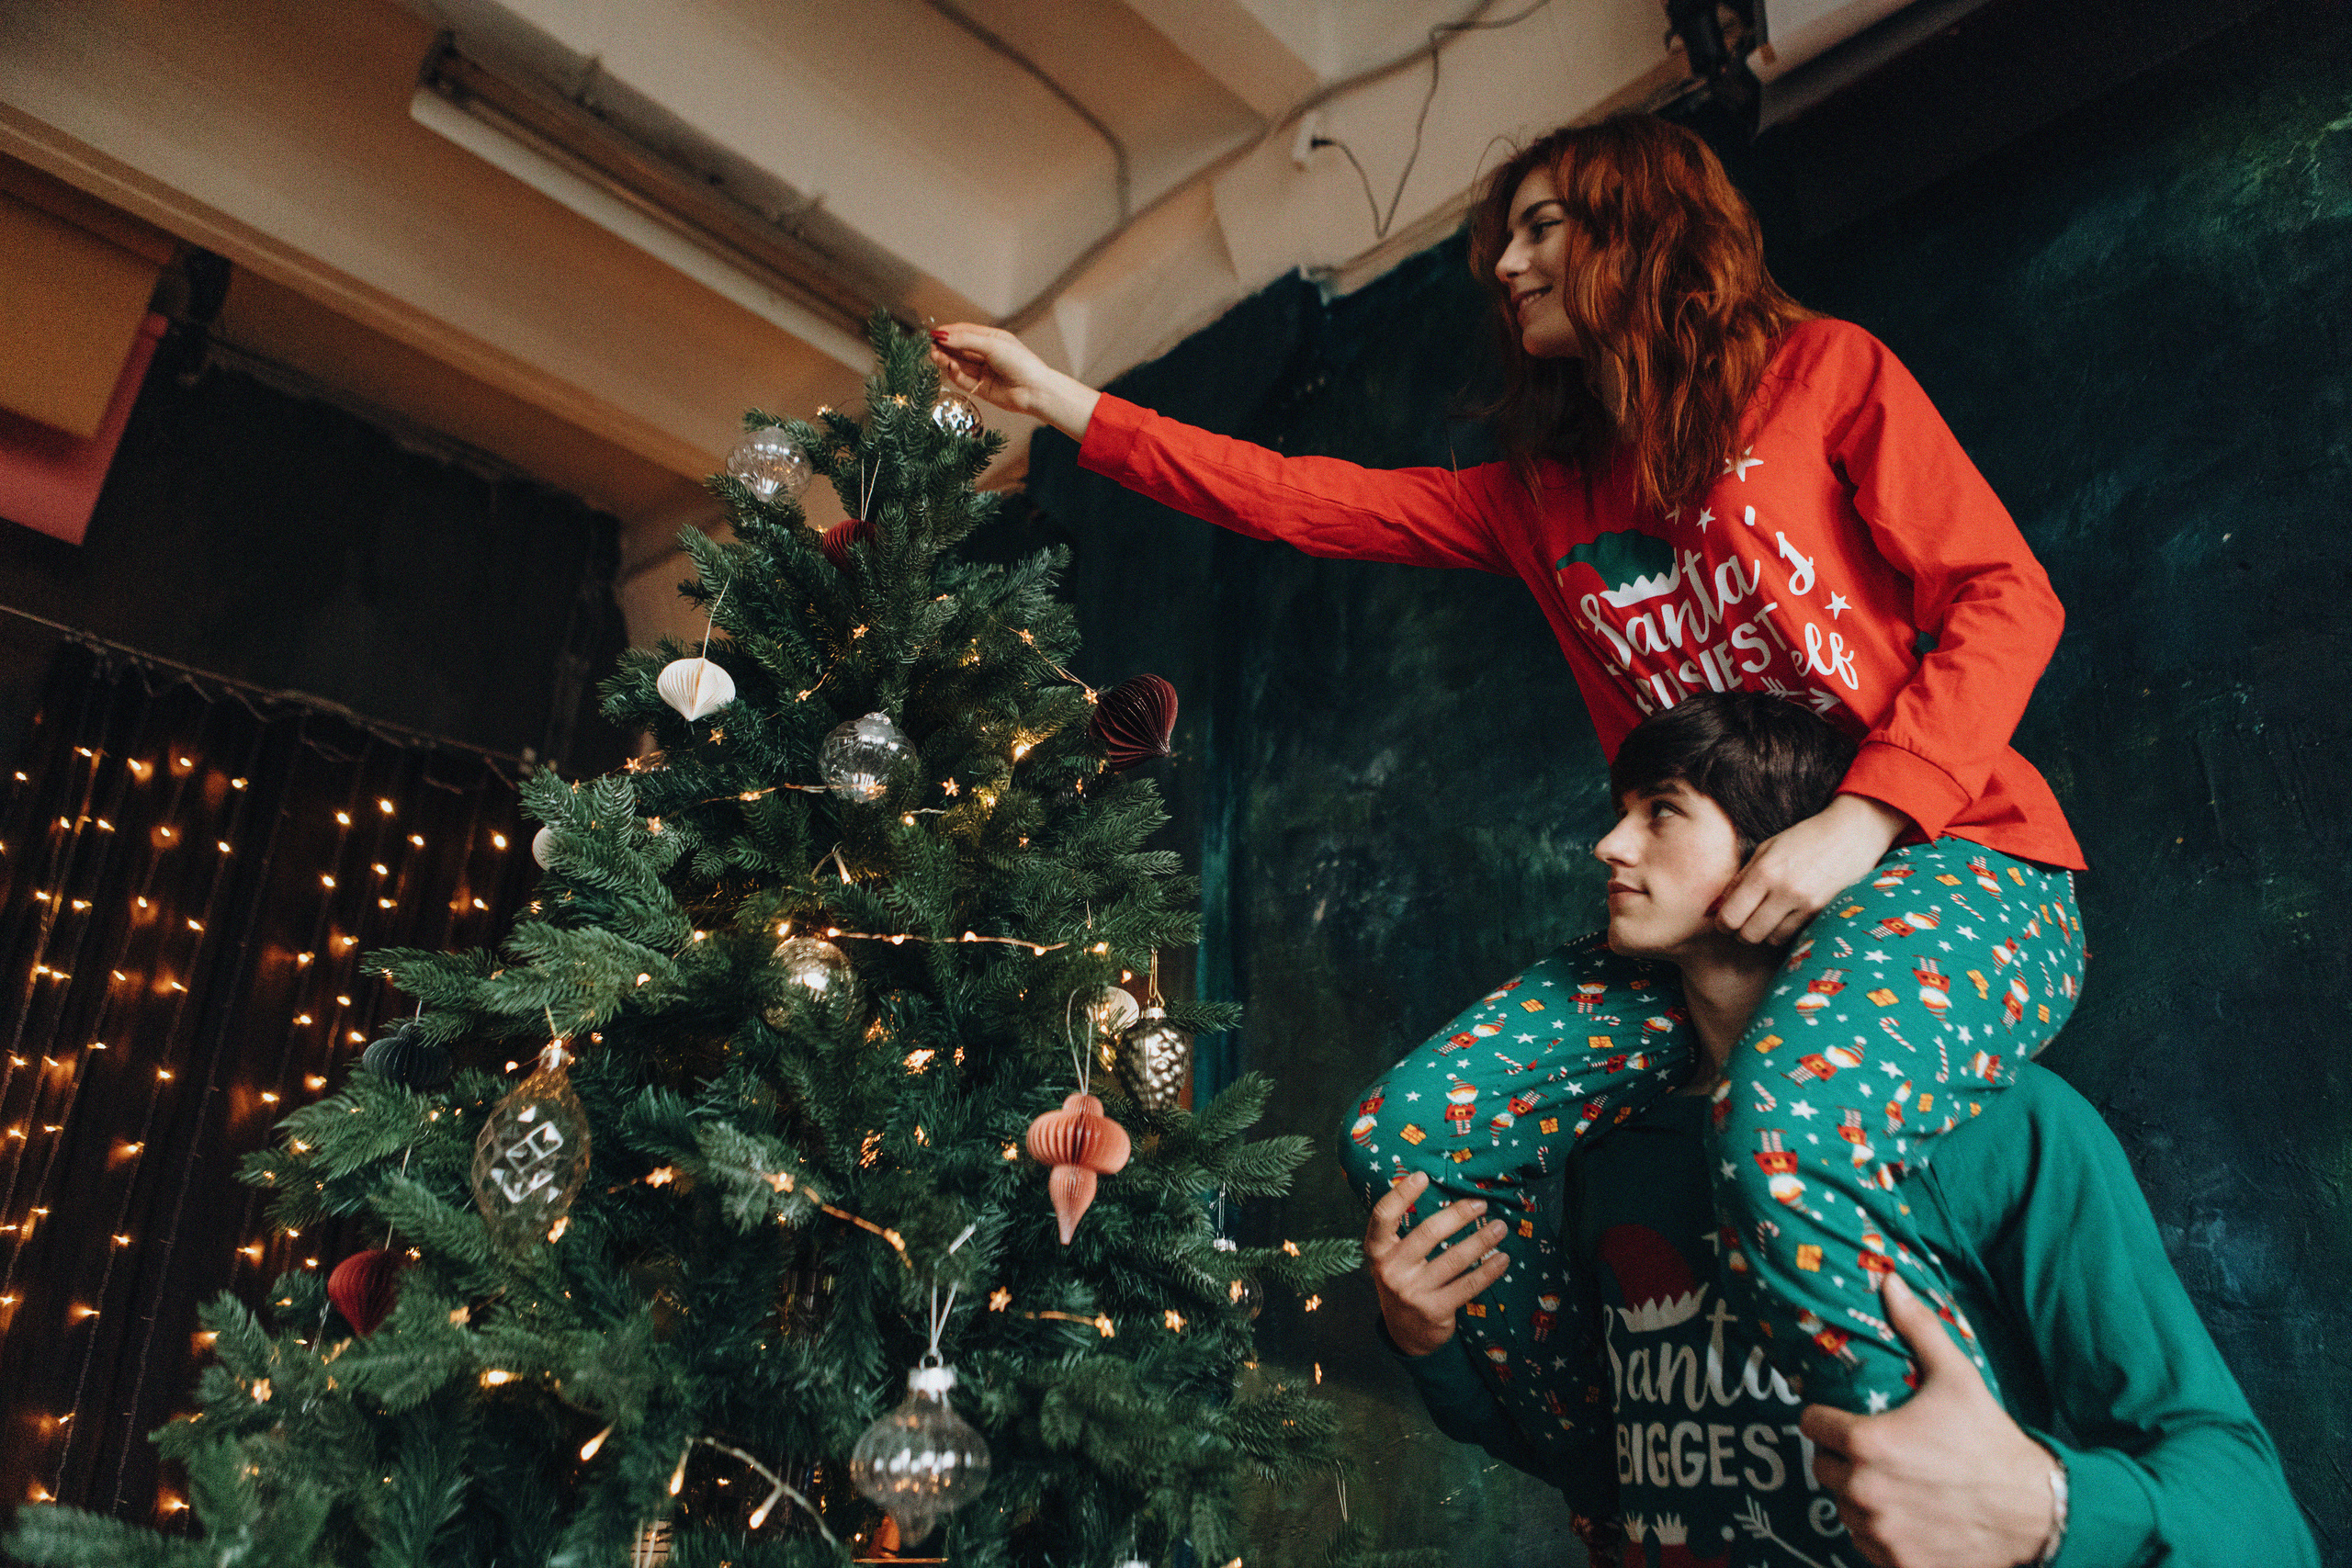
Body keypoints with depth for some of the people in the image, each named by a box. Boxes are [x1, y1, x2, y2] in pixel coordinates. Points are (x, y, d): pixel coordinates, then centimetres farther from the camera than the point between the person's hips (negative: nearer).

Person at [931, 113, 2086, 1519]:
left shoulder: (1821, 369, 5)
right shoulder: (1543, 492, 18)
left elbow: (2006, 595, -2)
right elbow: (1304, 500, 14)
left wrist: (1860, 820, -16)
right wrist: (1064, 400, 13)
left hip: (1950, 861, -5)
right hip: (1702, 913, 6)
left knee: (1790, 1135, -38)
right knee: (1410, 1136, -12)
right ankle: (1627, 1508, 0)